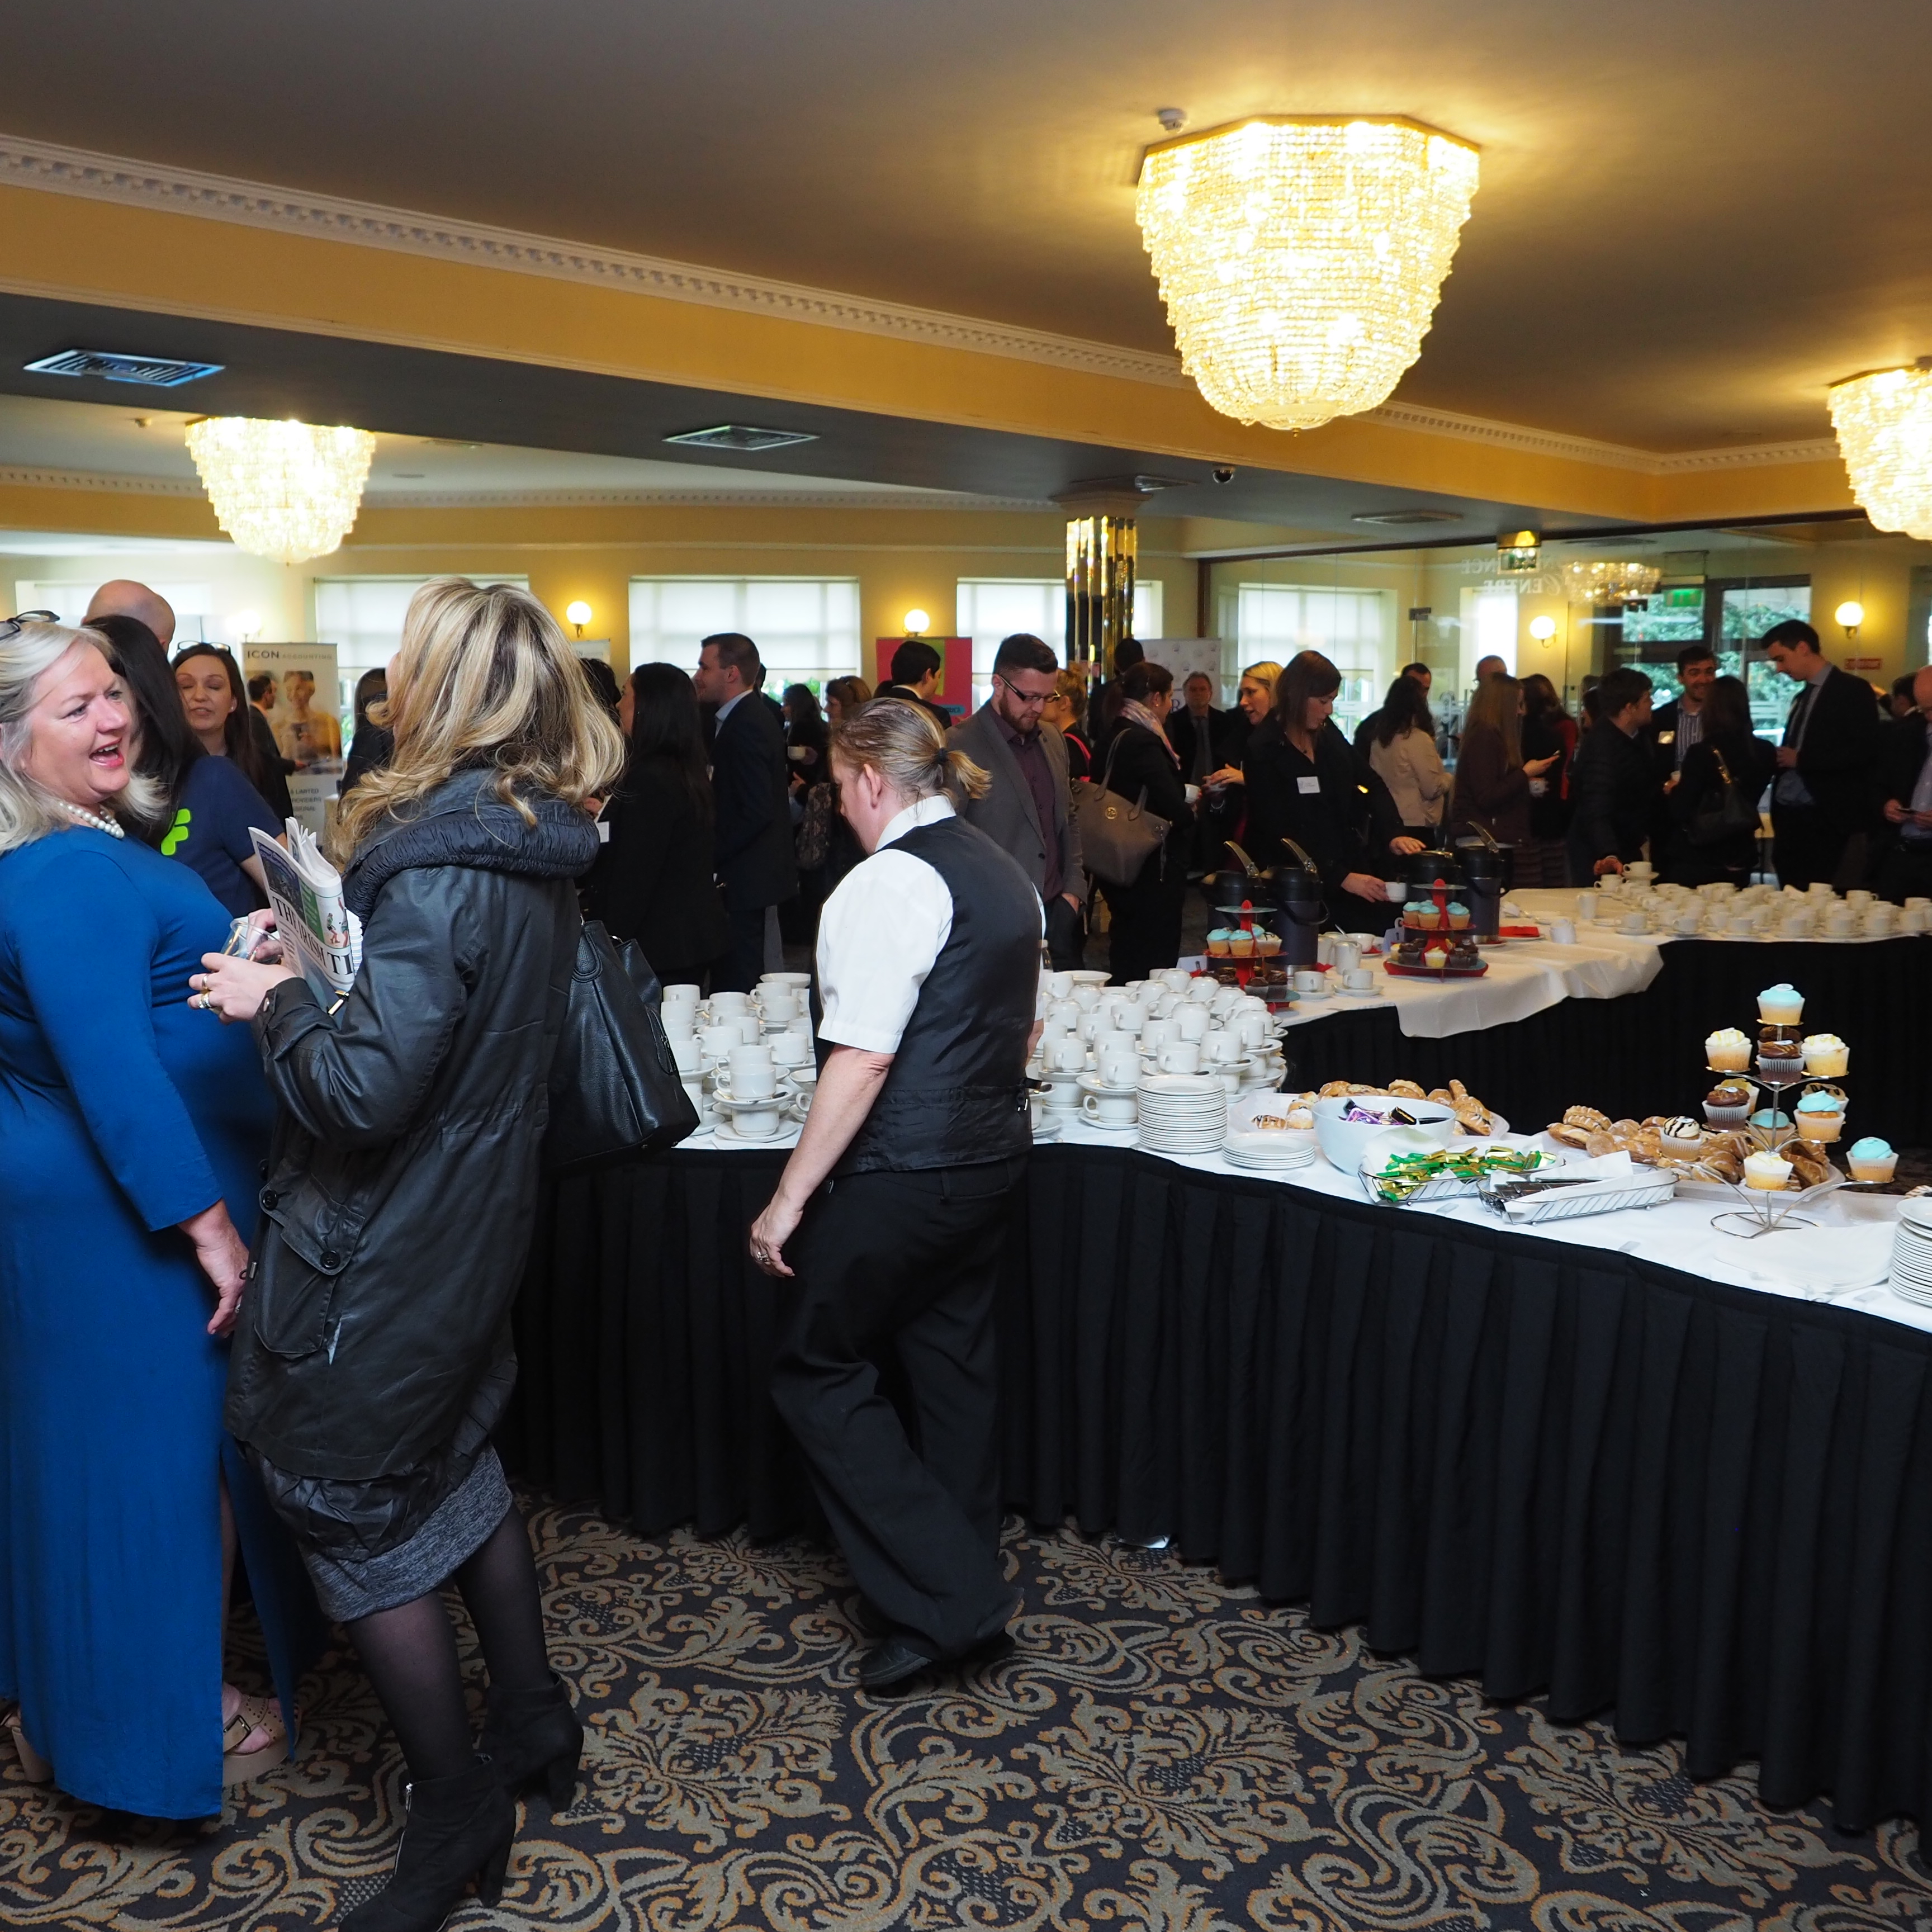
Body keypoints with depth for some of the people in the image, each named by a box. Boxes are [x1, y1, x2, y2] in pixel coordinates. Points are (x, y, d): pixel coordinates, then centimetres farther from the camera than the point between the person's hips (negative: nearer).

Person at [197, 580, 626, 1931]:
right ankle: (533, 1725, 40)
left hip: (381, 1259, -9)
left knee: (351, 1510, 8)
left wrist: (275, 1002, -11)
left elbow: (368, 1088, -27)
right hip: (472, 1219, 9)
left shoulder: (442, 861, -25)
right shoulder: (536, 845, 3)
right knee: (455, 1466, 24)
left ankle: (459, 1818, 23)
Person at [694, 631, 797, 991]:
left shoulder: (746, 725, -18)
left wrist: (710, 856, -16)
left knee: (735, 983, -5)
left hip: (744, 876, -10)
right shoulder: (753, 715, 13)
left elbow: (756, 811, -23)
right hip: (752, 870, 10)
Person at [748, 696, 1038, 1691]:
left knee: (817, 1368, 3)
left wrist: (789, 1198, -20)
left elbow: (862, 1058, -23)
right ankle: (969, 1580, 31)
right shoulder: (1003, 872, 11)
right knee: (952, 1359, 18)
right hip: (991, 1160, 9)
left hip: (902, 1178, -9)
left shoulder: (889, 883, -17)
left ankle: (941, 1599, 3)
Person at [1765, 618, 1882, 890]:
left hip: (1824, 819, -8)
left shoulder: (1853, 690, -5)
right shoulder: (1802, 697, 19)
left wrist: (1801, 759, -12)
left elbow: (1866, 753, -14)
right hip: (1788, 815, 8)